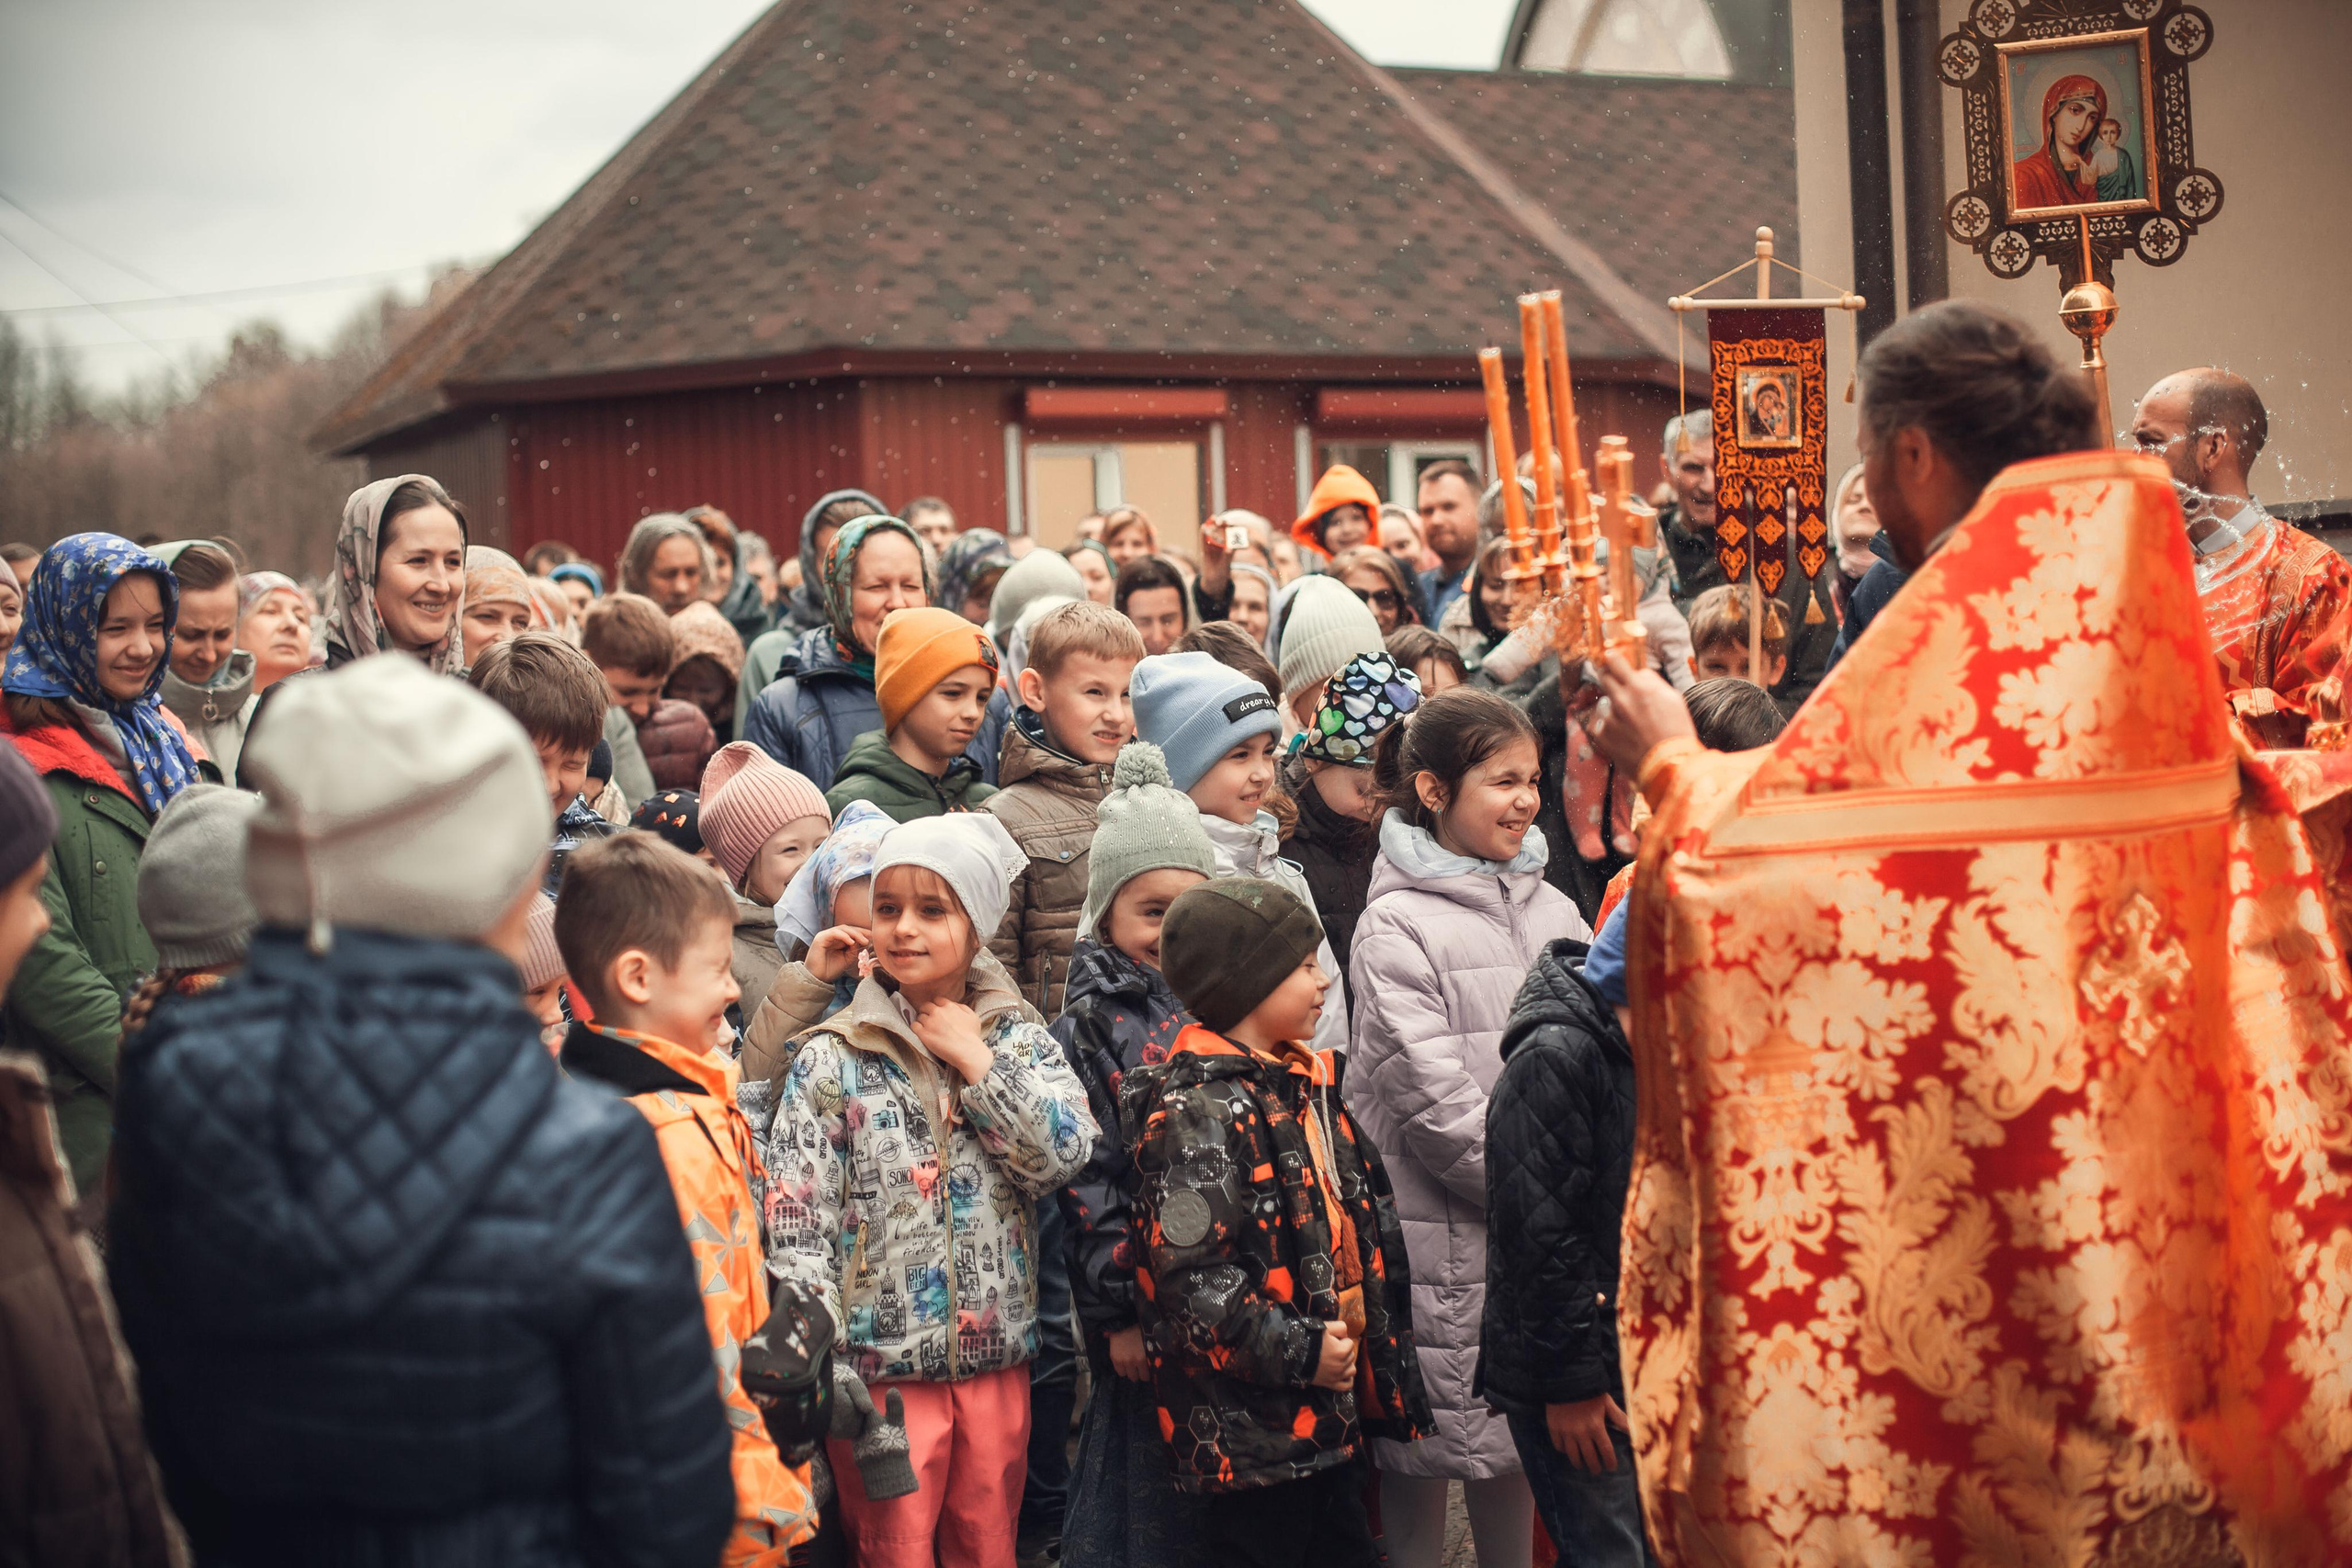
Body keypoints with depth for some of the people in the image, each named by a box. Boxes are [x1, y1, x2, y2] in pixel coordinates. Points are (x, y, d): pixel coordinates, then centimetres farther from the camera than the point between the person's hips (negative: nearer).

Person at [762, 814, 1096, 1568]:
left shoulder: (1020, 1040, 5)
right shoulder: (831, 1062, -4)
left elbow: (1065, 1153, -10)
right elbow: (798, 1225, -7)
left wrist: (976, 1061, -11)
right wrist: (825, 1378, -13)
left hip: (997, 1363, 3)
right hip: (882, 1368, -3)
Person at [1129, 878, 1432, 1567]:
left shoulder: (1305, 1088, 14)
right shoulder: (1200, 1113, -16)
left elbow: (1365, 1231, 25)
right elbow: (1190, 1278, -23)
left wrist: (1380, 1375, 20)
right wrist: (1301, 1352, -20)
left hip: (1330, 1420, 9)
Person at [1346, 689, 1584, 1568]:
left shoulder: (1550, 909, 12)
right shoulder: (1396, 926, -8)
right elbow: (1436, 1099, -14)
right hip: (1438, 1238, -5)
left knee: (1514, 1443, 12)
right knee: (1421, 1458, 1)